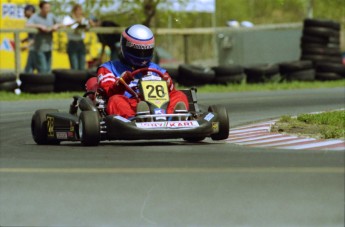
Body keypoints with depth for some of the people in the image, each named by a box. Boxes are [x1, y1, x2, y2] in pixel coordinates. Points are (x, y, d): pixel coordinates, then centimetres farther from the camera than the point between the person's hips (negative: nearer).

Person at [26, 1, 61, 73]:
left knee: (48, 70, 9)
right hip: (40, 48, -6)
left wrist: (56, 26, -2)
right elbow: (28, 25, -25)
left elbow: (59, 24, 20)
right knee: (43, 69, -11)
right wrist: (39, 26, -28)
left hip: (49, 47, 6)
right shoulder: (35, 17, -9)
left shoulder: (51, 16, 9)